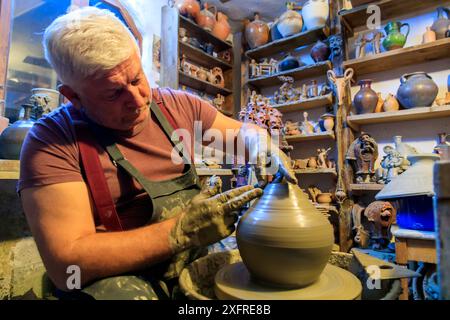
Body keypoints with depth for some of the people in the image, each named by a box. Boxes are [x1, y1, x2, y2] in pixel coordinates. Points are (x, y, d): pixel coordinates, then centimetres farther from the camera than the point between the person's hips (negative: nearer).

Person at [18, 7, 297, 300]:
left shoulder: (178, 104, 1)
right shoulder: (52, 141, -14)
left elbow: (241, 131, 15)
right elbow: (65, 263, -20)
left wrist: (260, 142, -10)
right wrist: (181, 230, -28)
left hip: (199, 256, 5)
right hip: (118, 277, -4)